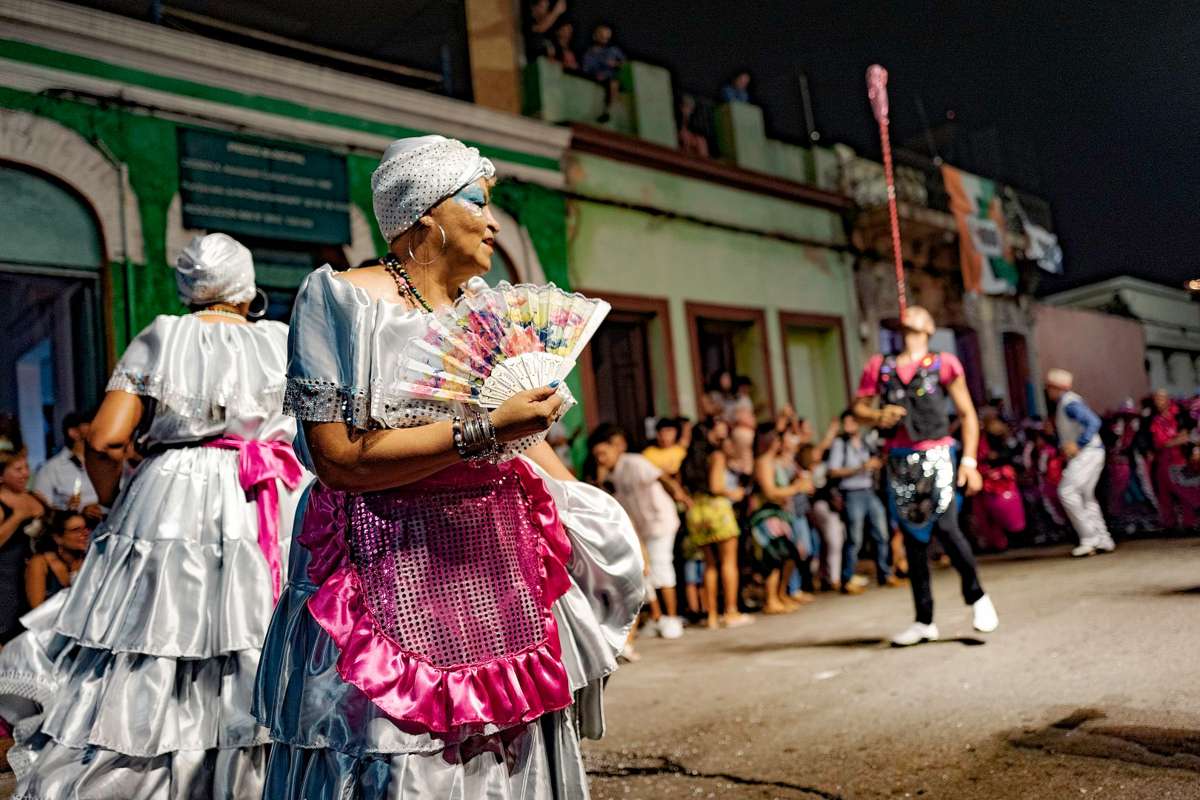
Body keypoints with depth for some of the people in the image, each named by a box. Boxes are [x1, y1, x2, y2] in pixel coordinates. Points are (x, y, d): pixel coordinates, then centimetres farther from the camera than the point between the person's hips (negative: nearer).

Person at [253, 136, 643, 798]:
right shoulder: (344, 298, -7)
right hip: (394, 576, -5)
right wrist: (482, 432, -21)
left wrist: (589, 515, 11)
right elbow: (339, 457, -17)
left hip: (499, 572, 6)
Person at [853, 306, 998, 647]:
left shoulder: (943, 363, 5)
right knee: (913, 539, 7)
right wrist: (877, 416, -10)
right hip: (899, 461, 3)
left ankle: (976, 597, 13)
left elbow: (968, 414, 5)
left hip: (935, 456, -3)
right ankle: (924, 622, 15)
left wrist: (969, 461, -3)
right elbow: (859, 406, 12)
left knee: (945, 529, -14)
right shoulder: (880, 366, 10)